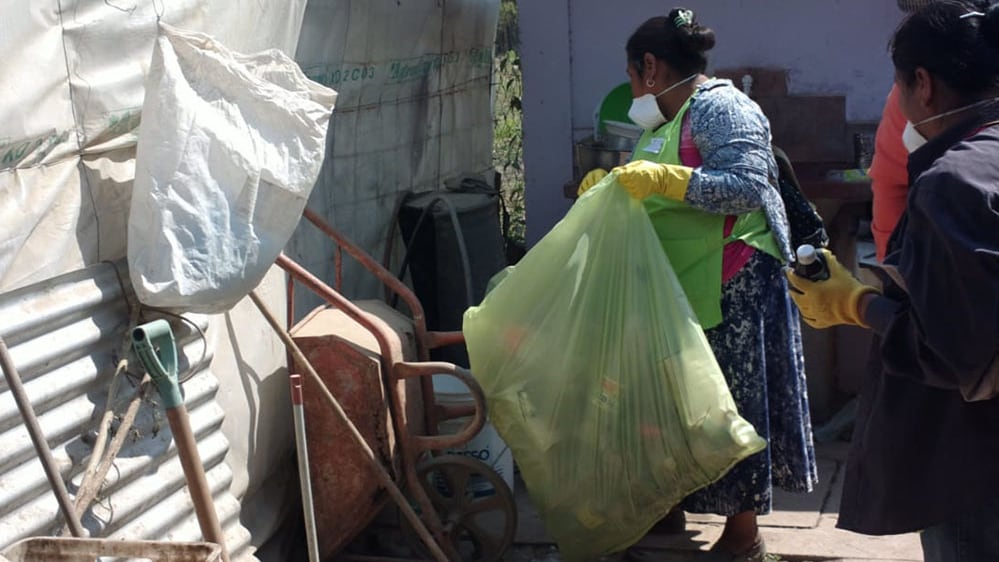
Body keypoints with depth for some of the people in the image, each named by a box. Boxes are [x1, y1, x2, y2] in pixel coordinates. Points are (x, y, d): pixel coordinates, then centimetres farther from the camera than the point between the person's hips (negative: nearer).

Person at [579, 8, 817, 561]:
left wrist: (664, 179, -30)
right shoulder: (671, 118, 16)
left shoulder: (720, 107, -13)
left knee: (730, 405, -4)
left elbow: (748, 186, -25)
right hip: (681, 288, 9)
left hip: (731, 288, -9)